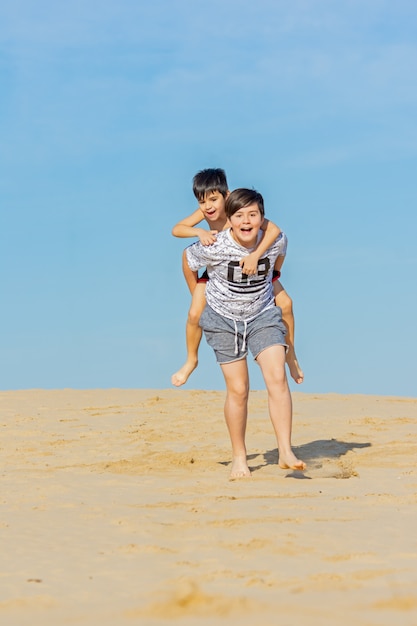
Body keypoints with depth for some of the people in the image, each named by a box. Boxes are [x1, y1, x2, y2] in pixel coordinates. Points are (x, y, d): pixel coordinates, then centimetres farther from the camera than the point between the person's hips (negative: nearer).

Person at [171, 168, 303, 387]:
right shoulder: (204, 212, -25)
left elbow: (273, 229, -46)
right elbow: (176, 229, -27)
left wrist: (255, 256, -58)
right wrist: (200, 232, -45)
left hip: (249, 264, -2)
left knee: (285, 303, -12)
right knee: (194, 314, -9)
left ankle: (291, 355, 11)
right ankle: (191, 360, 18)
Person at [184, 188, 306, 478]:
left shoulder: (276, 241, -17)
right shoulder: (214, 248, -24)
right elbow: (188, 258, -2)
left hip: (263, 315, 2)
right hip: (224, 318, -1)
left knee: (277, 378, -17)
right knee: (238, 390, -3)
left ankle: (286, 452, -17)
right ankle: (239, 458, 15)